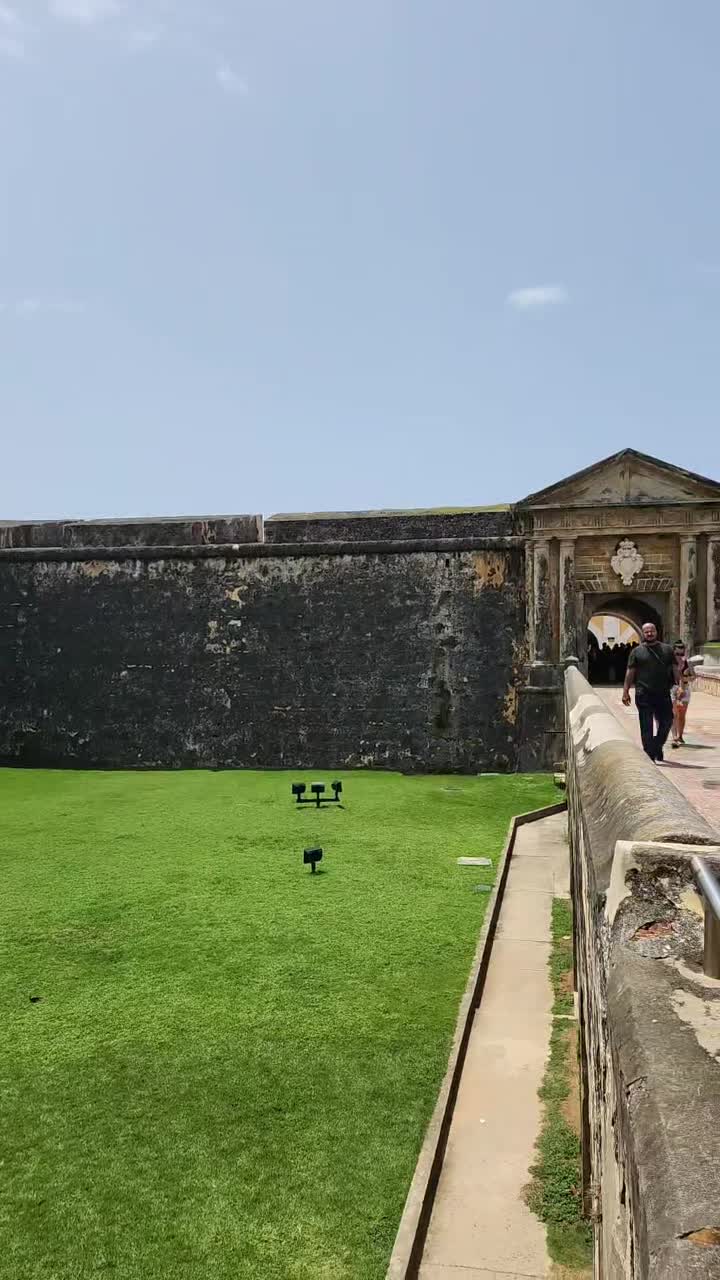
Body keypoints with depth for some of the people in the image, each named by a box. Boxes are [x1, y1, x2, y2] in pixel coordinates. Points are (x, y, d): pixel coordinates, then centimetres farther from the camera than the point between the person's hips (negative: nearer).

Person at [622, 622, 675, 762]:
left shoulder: (667, 649, 11)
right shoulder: (637, 651, 7)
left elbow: (675, 669, 10)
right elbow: (630, 672, 5)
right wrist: (625, 691, -1)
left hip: (663, 694, 2)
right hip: (644, 694, -2)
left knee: (666, 722, 5)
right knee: (647, 727, -2)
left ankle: (657, 748, 28)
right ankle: (650, 756, 2)